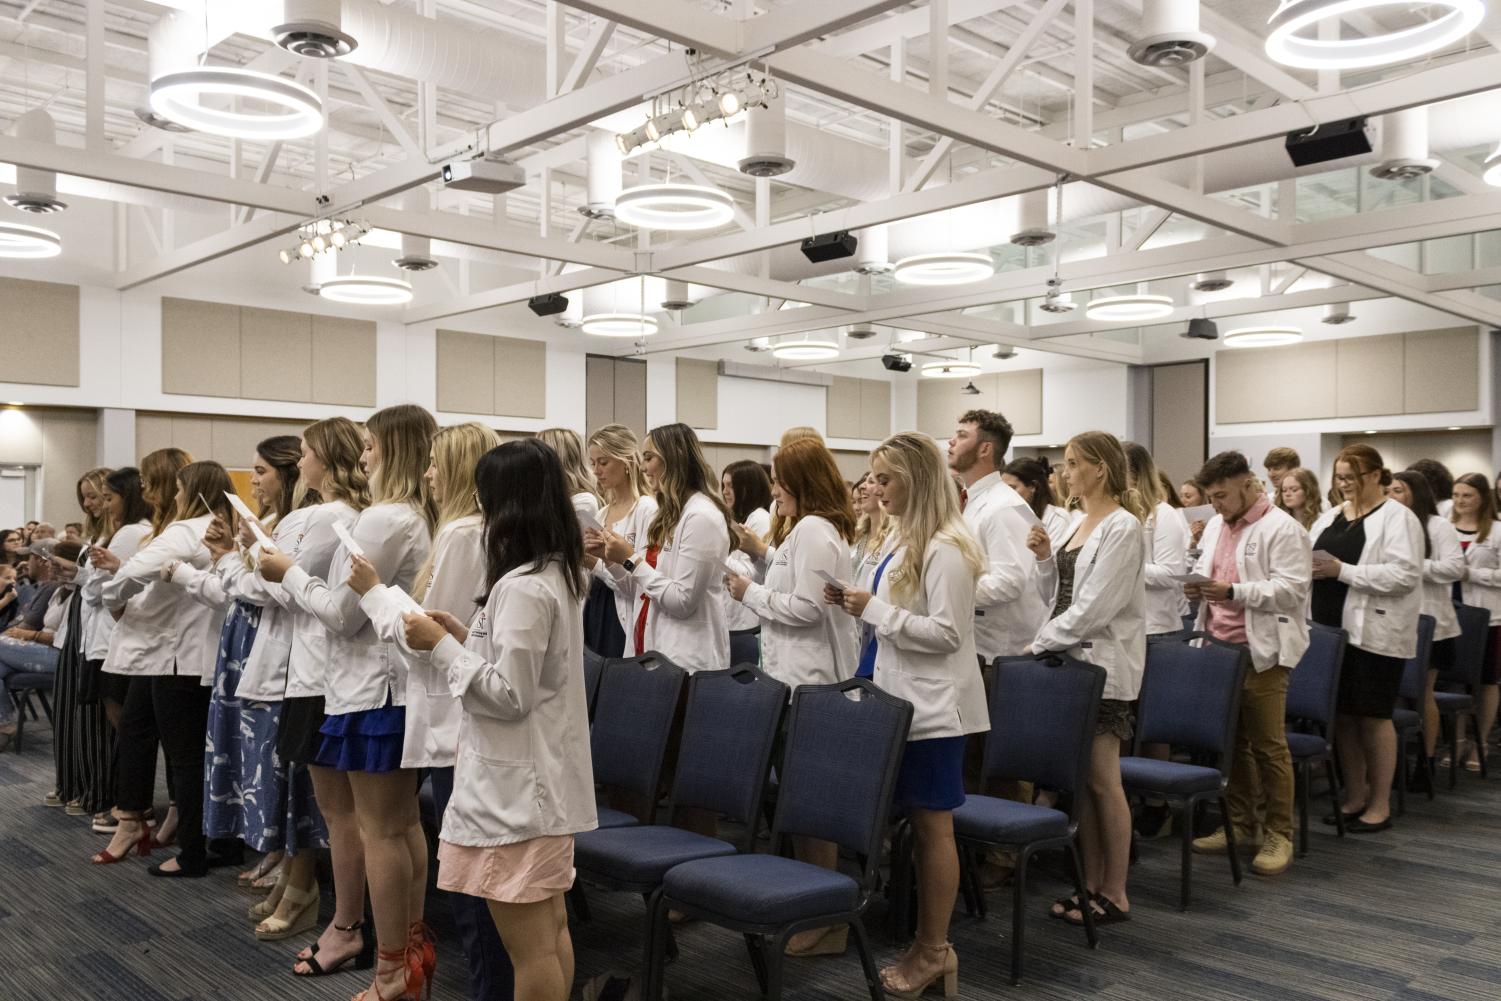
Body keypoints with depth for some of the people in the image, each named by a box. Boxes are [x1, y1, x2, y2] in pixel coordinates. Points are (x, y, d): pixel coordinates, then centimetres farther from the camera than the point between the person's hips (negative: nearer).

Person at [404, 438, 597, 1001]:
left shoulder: (522, 587, -20)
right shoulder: (560, 574, 9)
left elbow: (509, 696, -21)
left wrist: (441, 647, -14)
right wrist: (467, 637, 10)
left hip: (516, 785, -10)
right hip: (545, 777, 10)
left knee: (529, 948, 1)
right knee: (551, 932, 18)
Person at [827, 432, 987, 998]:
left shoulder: (946, 549, -17)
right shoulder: (906, 541, 12)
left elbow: (947, 633, -21)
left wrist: (875, 609, -20)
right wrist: (857, 606, 3)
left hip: (933, 707, -9)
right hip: (904, 698, 9)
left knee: (932, 825, 1)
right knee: (918, 825, 13)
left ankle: (934, 950, 14)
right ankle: (928, 945, 23)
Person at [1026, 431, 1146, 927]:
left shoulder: (1123, 527, -13)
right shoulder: (1080, 524, 13)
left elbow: (1095, 606, -19)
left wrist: (1041, 643, -13)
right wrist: (1045, 556, 2)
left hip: (1102, 665, -8)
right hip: (1070, 659, 8)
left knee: (1102, 780, -2)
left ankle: (1115, 894, 9)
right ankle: (1092, 884, 19)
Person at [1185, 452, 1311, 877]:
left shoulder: (1282, 528, -9)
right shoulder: (1215, 526, 15)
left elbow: (1292, 590, -16)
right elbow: (1203, 569, 26)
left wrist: (1233, 591, -25)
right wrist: (1198, 585, 3)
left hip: (1261, 651, -7)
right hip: (1218, 648, 7)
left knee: (1269, 745, 0)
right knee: (1230, 741, 12)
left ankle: (1278, 834, 11)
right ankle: (1238, 823, 23)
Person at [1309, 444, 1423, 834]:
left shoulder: (1398, 518, -7)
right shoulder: (1330, 517, 13)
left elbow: (1405, 575, -18)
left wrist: (1342, 570, -21)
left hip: (1373, 634, -6)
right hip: (1331, 630, 6)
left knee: (1373, 717, 2)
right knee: (1342, 715, 10)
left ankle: (1380, 805, 13)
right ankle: (1355, 797, 22)